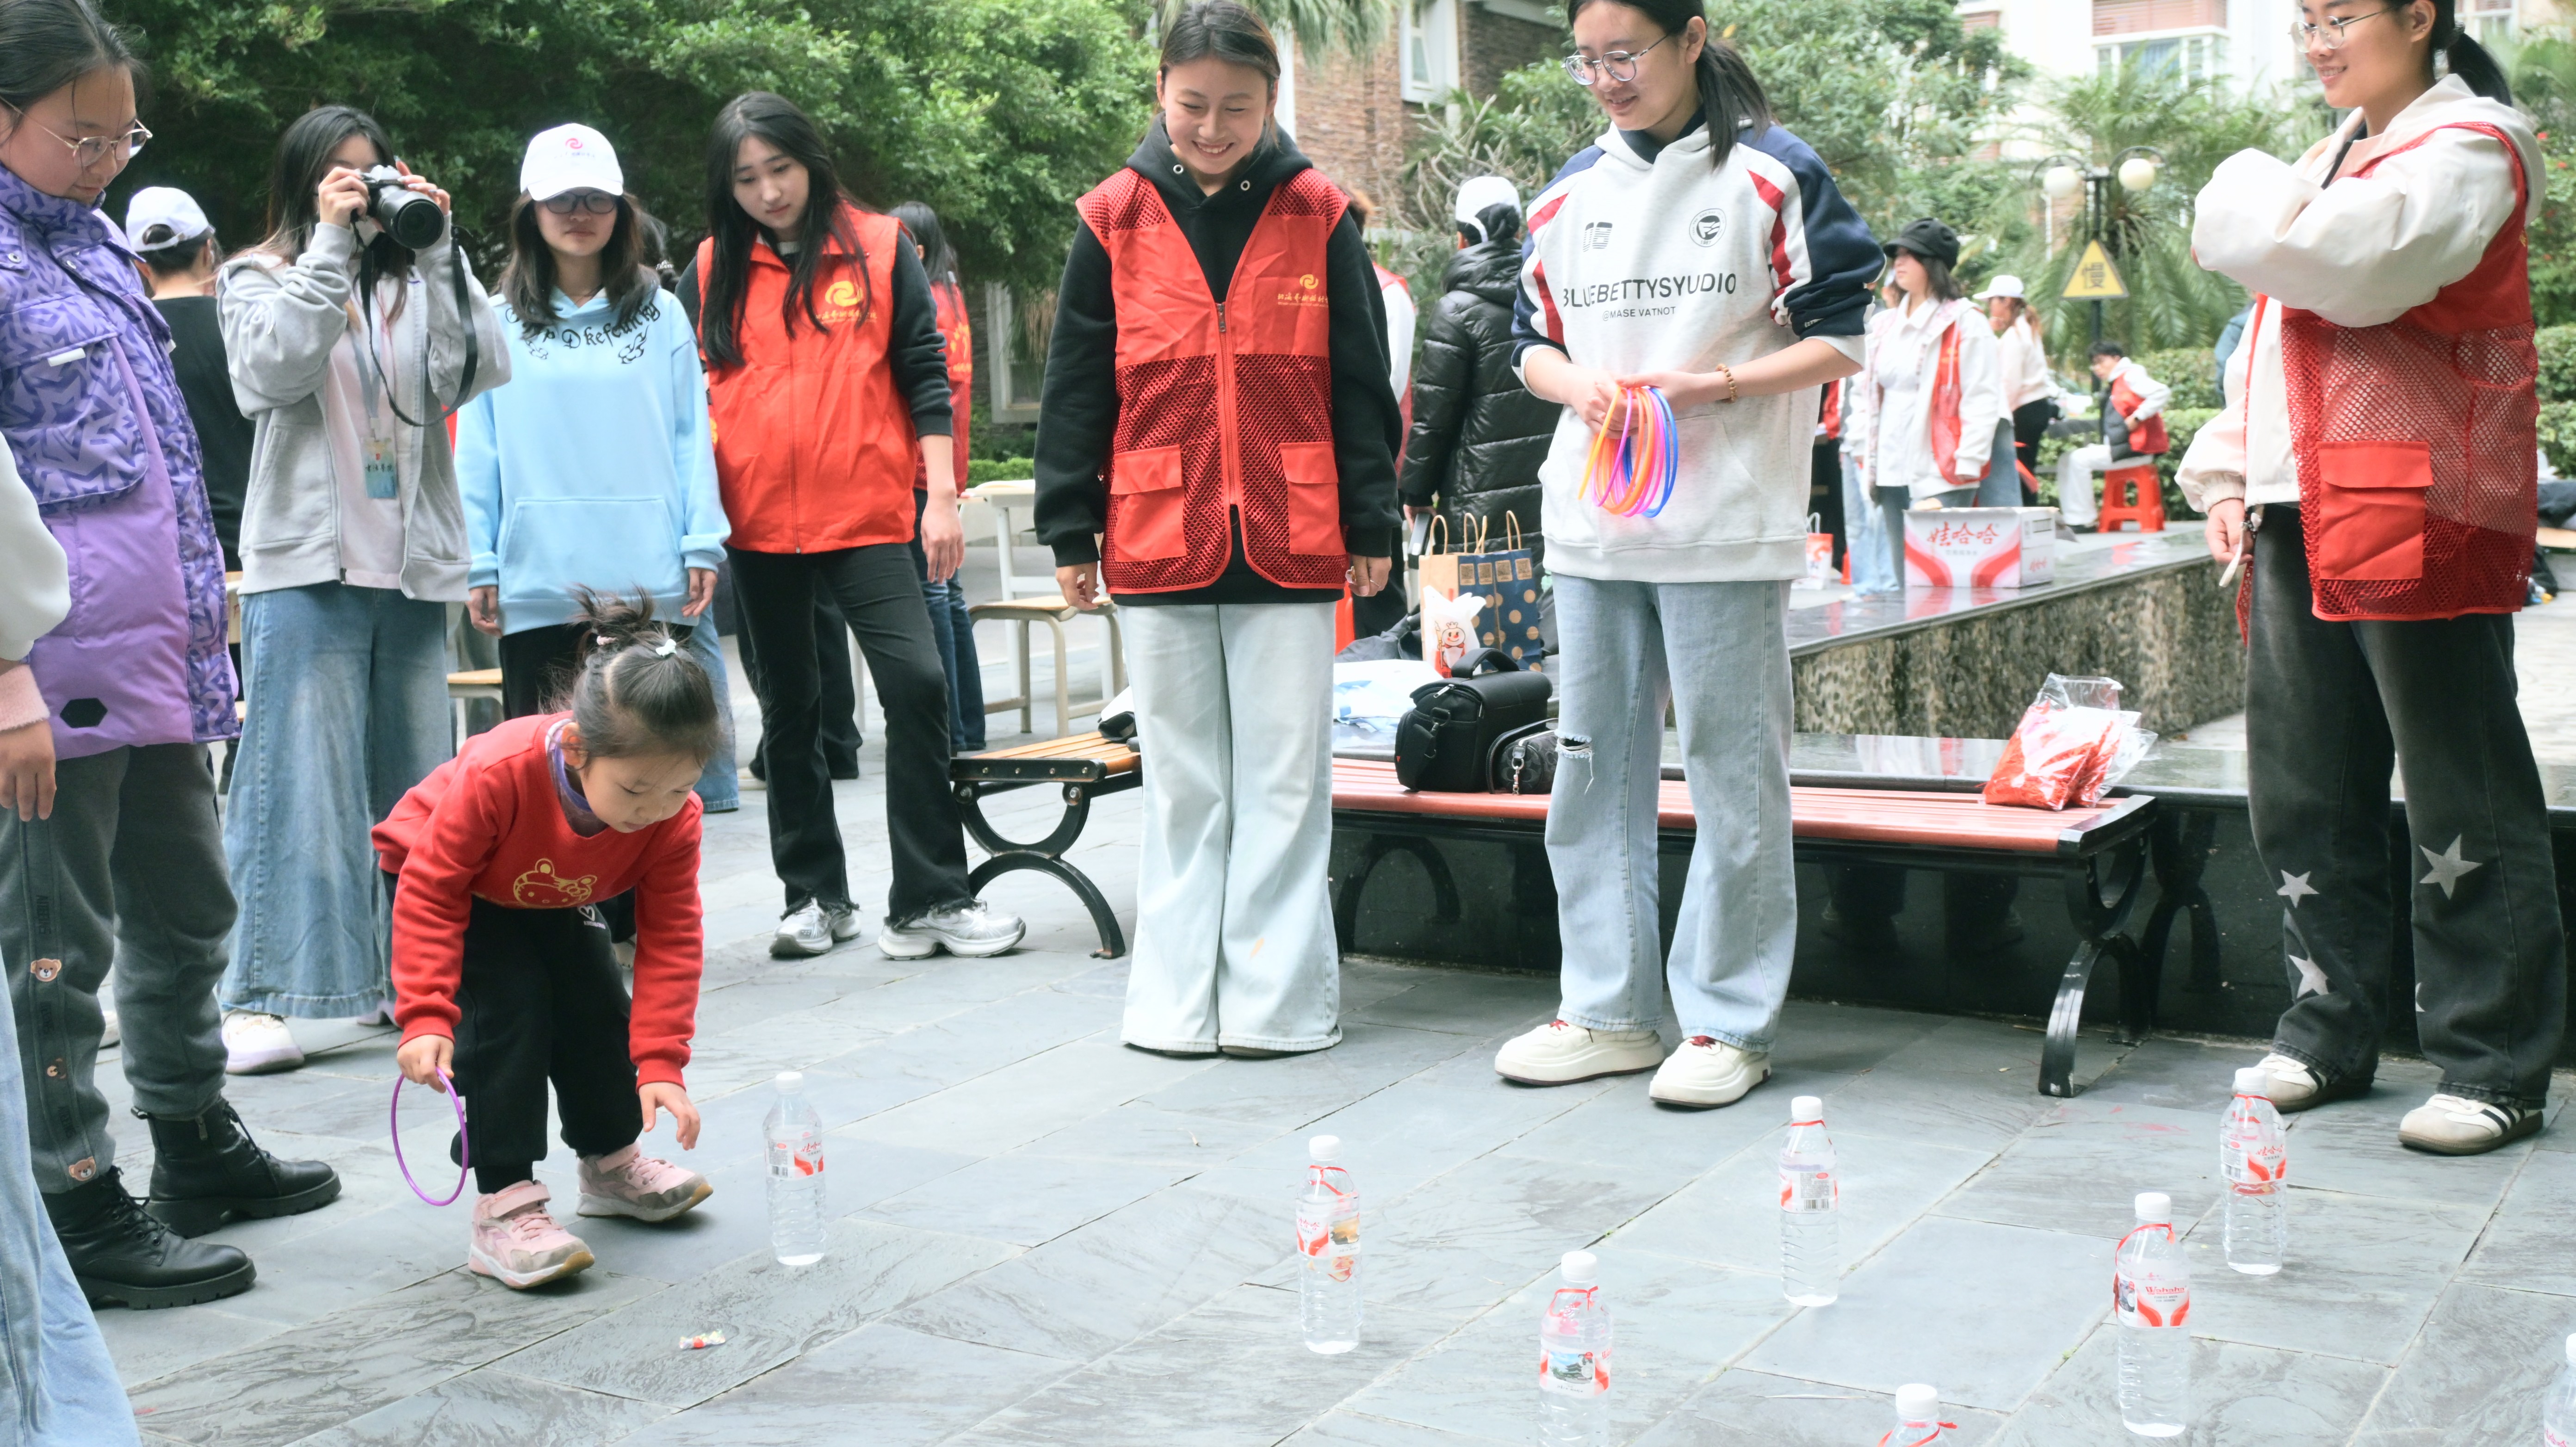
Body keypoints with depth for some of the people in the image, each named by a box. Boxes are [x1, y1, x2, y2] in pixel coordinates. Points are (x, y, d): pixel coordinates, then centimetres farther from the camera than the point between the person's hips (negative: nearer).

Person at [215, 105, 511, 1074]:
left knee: (416, 777, 9)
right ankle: (258, 997, -7)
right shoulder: (259, 279, 8)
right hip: (307, 566, -3)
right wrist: (330, 242, -10)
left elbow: (477, 372, -3)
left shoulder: (419, 279, 13)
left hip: (413, 566, 4)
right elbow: (275, 369, -12)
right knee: (297, 777, -8)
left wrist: (438, 249, -6)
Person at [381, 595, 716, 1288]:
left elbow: (670, 938, -24)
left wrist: (660, 1062, -29)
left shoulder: (674, 815, -30)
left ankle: (612, 1164, 25)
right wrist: (426, 1017, -38)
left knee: (599, 1011, 0)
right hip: (459, 887, -4)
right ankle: (502, 1205, -16)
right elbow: (430, 893, -34)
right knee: (506, 1010, -21)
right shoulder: (496, 774, -43)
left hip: (558, 900, 5)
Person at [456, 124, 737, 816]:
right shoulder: (496, 323, 6)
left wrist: (702, 544, -2)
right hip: (537, 586, 0)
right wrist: (477, 564, 0)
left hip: (651, 580, 0)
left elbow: (691, 436, 5)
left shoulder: (661, 316, 7)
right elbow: (478, 450, 5)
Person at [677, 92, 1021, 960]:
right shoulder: (713, 269, 8)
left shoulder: (879, 248, 3)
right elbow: (689, 392, 12)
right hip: (758, 523, 3)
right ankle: (815, 896, 23)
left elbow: (924, 375, 3)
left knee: (917, 683, -14)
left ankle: (929, 900, -6)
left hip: (868, 514, -2)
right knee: (788, 709, 10)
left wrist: (941, 496, -3)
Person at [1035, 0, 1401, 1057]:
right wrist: (1071, 532, 4)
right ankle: (1178, 998, 17)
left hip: (1291, 544, -1)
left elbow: (1361, 385, 5)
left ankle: (1276, 996, 12)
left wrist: (1371, 524, 3)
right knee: (1182, 780, 9)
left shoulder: (1319, 216, 3)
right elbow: (1075, 388, 6)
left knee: (1286, 778, 3)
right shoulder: (1114, 219, 4)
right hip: (1157, 540, 1)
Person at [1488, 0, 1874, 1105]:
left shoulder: (1772, 175, -2)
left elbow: (1839, 341, -3)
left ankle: (1728, 1022, 9)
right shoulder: (1571, 190, 13)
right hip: (1592, 525, 5)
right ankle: (1609, 1011, 19)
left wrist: (1715, 385, -16)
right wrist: (1576, 385, -5)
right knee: (1593, 765, 9)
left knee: (1733, 775, -1)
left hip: (1725, 527, -5)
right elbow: (1533, 341, 18)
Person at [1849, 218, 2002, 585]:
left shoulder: (1965, 325, -5)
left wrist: (1965, 466, -15)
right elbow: (1863, 392, 21)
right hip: (1891, 476, 7)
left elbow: (1982, 401, -9)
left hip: (1940, 477, -7)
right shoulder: (1883, 326, 15)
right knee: (1902, 583, 10)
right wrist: (1863, 450, 12)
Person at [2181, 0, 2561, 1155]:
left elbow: (2343, 264, -23)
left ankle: (2495, 1069, 4)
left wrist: (2246, 199, -3)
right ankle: (2330, 1034, 21)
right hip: (2300, 521, 9)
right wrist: (2230, 473, 13)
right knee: (2304, 796, 10)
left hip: (2418, 518, -8)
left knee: (2462, 800, -3)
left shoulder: (2464, 150, -5)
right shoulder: (2332, 159, 23)